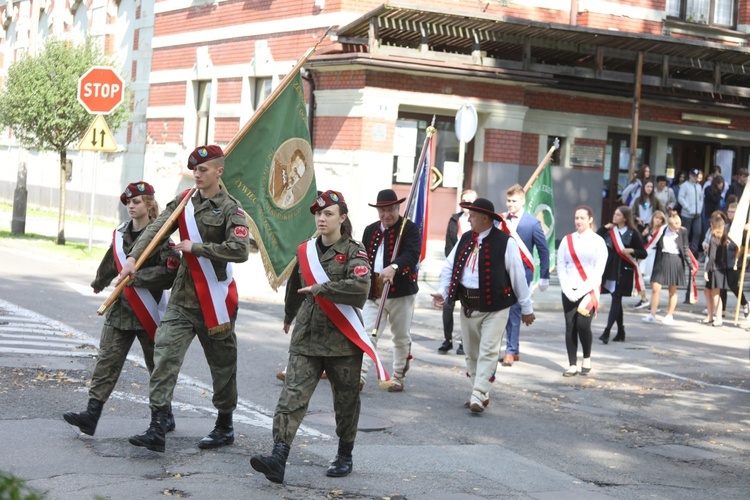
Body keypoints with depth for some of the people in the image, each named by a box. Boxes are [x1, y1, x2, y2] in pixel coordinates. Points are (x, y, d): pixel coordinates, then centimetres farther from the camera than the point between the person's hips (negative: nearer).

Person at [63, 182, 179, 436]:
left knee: (157, 365, 8)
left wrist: (134, 277, -21)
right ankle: (92, 413, -11)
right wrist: (99, 282, 43)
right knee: (107, 360, -5)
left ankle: (165, 414, 23)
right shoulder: (120, 234, 9)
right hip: (120, 308, 5)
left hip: (149, 311, -5)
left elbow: (168, 271, -21)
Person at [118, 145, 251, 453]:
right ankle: (157, 430, -12)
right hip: (182, 297, 4)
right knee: (165, 354, -9)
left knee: (222, 363, 10)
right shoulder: (183, 202, 8)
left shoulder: (230, 209, -8)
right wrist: (133, 257, -19)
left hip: (215, 299, -4)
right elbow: (155, 229, -3)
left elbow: (239, 250, -21)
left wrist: (195, 247, -18)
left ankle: (225, 427, 27)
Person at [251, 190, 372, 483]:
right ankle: (278, 460, -20)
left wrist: (321, 288, -22)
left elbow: (360, 288, -22)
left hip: (343, 340, -3)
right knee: (292, 396, -11)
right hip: (306, 338, 3)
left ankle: (345, 456, 27)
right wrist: (289, 317, 41)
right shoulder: (305, 251, 10)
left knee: (346, 401, 10)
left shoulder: (353, 251, -4)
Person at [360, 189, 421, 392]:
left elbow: (413, 254, -20)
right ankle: (360, 376, -12)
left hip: (401, 291, -3)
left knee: (401, 337, 8)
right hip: (373, 291, 4)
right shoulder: (370, 230, 13)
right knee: (368, 334, -7)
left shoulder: (410, 228, -4)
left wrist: (394, 267, -37)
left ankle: (398, 378, 19)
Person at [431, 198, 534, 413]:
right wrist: (442, 291, -7)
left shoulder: (504, 242, -10)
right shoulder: (465, 240, 9)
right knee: (471, 352, 13)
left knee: (487, 352, -11)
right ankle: (481, 394, 26)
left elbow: (518, 275, -7)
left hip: (494, 307, -7)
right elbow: (449, 267, 10)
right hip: (468, 305, 7)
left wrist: (526, 307, -3)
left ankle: (478, 397, -12)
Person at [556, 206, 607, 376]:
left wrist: (583, 290, -12)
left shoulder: (597, 241, 0)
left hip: (589, 291, -3)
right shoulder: (567, 240, 8)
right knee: (570, 327, -1)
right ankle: (572, 365, 4)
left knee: (583, 324, -15)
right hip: (569, 292, 3)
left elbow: (599, 269, -5)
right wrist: (568, 289, -7)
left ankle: (587, 358, 7)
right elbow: (561, 266, 5)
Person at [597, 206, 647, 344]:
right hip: (610, 270, 5)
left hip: (624, 271, -5)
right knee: (616, 301, 11)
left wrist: (631, 250, -19)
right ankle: (620, 332, 19)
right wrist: (604, 228, -6)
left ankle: (607, 331, -17)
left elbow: (643, 253, -2)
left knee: (616, 299, -10)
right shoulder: (609, 231, 9)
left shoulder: (632, 233, -3)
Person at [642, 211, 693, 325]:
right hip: (662, 260, 0)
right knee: (655, 288, -4)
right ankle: (652, 315, 4)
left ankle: (670, 316, 18)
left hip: (675, 261, 0)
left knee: (672, 291, 8)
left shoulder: (682, 231, -1)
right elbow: (654, 245, 7)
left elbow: (685, 249, 4)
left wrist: (690, 265, 3)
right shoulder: (661, 230, -2)